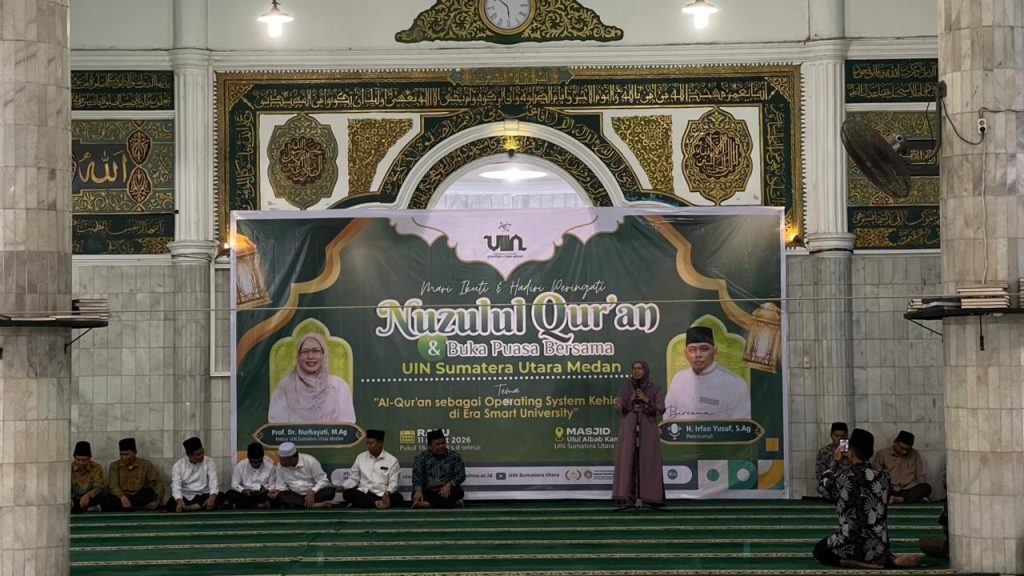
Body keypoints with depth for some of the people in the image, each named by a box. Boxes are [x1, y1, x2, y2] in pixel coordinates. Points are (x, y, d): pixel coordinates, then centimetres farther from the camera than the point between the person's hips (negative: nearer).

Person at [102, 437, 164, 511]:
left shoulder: (146, 464, 4)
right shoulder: (115, 466, 4)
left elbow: (158, 482, 0)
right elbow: (113, 486, -7)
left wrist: (156, 501, -15)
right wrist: (122, 497, -27)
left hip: (139, 497, 1)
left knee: (150, 492, -31)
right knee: (107, 501, -32)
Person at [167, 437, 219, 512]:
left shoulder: (209, 462, 1)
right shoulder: (178, 465, 0)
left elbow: (213, 481, -10)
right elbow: (176, 486, -11)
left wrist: (212, 497, -31)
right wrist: (179, 500, -32)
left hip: (203, 496, 0)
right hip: (185, 497, 0)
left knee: (214, 502, -35)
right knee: (171, 504, -32)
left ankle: (184, 509, -36)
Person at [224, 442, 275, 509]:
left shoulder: (269, 465, 2)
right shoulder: (240, 466, 3)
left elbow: (273, 486, 3)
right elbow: (234, 484, 3)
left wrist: (267, 490, -21)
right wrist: (243, 490, -18)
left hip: (262, 495, -2)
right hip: (245, 495, 2)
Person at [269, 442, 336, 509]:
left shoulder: (310, 461, -9)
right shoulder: (281, 467, 0)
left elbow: (322, 480, -10)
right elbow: (281, 487, 3)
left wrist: (312, 492, -27)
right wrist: (278, 492, -20)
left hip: (313, 494, -2)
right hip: (295, 496, 2)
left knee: (330, 490, -31)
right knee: (279, 496, -30)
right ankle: (313, 505, -39)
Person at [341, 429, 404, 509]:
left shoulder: (392, 460, 5)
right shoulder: (360, 457, 13)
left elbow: (393, 482, -3)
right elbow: (353, 478, 17)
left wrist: (387, 493, -23)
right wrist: (343, 487, -2)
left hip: (383, 495, -2)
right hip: (363, 494, 2)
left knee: (398, 497, -32)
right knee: (347, 493, -29)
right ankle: (378, 504, -39)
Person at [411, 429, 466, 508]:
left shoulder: (454, 457, 10)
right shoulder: (422, 458, 9)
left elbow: (461, 475, 2)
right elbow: (417, 475, -5)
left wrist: (449, 485, -17)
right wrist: (418, 490, -25)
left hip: (447, 491, 0)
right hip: (428, 491, 0)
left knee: (458, 491, -31)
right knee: (415, 494, -32)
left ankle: (428, 504, -40)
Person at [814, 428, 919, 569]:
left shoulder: (841, 477, -10)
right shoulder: (883, 477, -3)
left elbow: (824, 484, 14)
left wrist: (835, 462, 27)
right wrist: (853, 461, 26)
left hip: (850, 546, -4)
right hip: (878, 548, 4)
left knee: (820, 550, 23)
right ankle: (890, 560, 3)